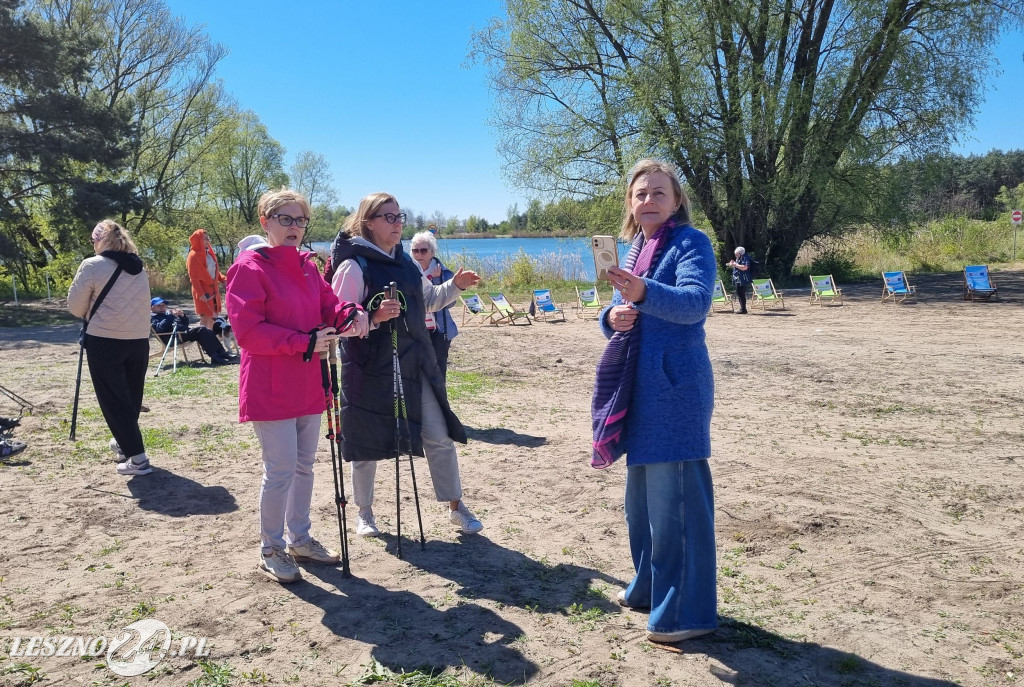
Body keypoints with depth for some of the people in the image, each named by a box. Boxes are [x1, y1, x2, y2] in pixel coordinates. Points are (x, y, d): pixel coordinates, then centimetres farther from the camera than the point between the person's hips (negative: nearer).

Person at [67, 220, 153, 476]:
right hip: (138, 340, 6)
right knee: (131, 396, 18)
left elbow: (75, 307, -2)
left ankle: (137, 457, -5)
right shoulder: (139, 268, 10)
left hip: (105, 342, -6)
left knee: (113, 400, 0)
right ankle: (124, 442, 36)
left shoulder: (92, 265, -7)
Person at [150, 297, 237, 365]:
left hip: (186, 332, 8)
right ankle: (215, 357, -34)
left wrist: (182, 316, 8)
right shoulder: (153, 317, 11)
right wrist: (172, 316, -14)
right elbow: (159, 328, -13)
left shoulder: (169, 312, 33)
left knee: (208, 331, -14)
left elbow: (186, 324, 29)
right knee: (201, 330, -27)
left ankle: (222, 353, -20)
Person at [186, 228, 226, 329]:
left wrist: (223, 278, 1)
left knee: (212, 316, 14)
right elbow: (193, 277, -17)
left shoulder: (209, 252, 11)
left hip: (213, 289, 8)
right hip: (203, 291, -8)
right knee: (205, 317, -9)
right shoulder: (193, 256, -13)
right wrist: (200, 293, -23)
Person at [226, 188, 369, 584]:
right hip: (270, 389, -8)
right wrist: (305, 343, -22)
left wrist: (351, 314, -15)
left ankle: (299, 538, 32)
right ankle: (271, 550, 14)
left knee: (304, 464, 16)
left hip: (306, 385, 8)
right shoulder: (249, 268, -12)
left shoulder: (307, 266, 11)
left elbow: (329, 305, 8)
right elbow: (248, 331, -18)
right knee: (281, 468, -4)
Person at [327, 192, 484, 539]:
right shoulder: (354, 266, -12)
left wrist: (455, 286, 6)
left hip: (414, 366, 6)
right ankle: (364, 513, 29)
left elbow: (429, 300, 22)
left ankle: (456, 507, 22)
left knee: (440, 436, 7)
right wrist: (374, 317, -32)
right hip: (370, 371, -6)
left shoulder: (406, 263, 10)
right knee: (367, 444, 9)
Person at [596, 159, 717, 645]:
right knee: (641, 493, 17)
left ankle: (688, 611, 7)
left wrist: (645, 293, -43)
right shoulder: (634, 251, 15)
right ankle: (650, 586, 33)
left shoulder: (691, 243, -8)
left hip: (676, 386, -8)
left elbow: (695, 302, -25)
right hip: (640, 387, 8)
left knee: (677, 497, -5)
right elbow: (617, 316, 19)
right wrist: (612, 317, -5)